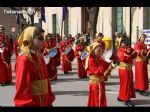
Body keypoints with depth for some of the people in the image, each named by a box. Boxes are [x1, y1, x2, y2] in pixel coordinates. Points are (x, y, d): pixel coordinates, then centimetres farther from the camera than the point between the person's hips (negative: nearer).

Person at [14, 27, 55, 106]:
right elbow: (23, 86, -20)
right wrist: (27, 104, -19)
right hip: (32, 103, -8)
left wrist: (49, 100, 12)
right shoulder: (24, 59, -17)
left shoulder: (39, 57, 9)